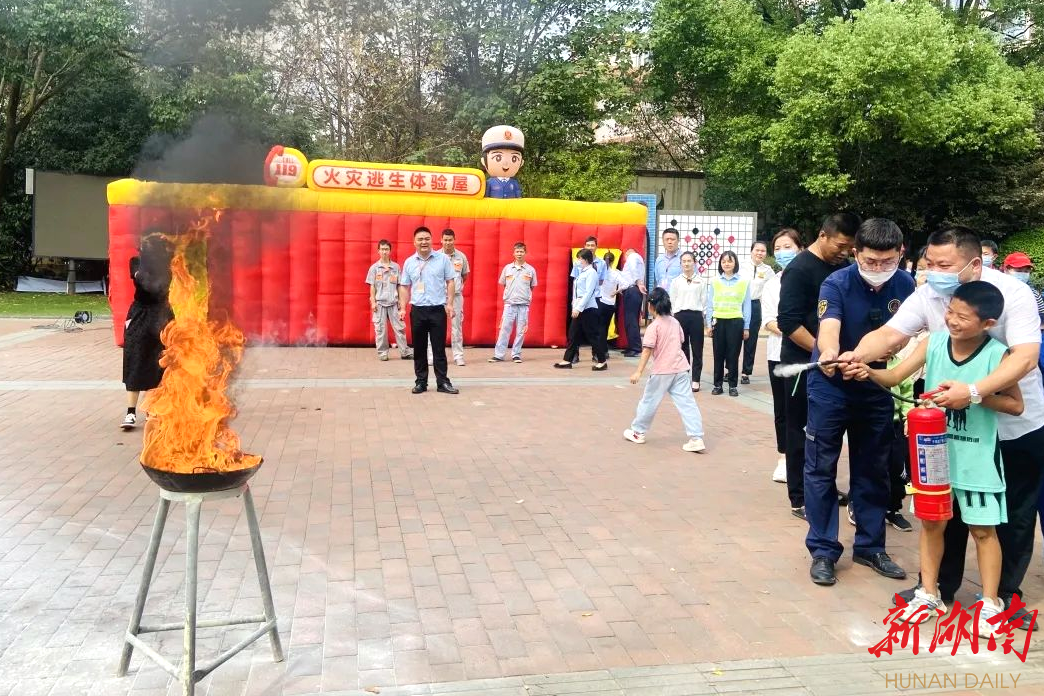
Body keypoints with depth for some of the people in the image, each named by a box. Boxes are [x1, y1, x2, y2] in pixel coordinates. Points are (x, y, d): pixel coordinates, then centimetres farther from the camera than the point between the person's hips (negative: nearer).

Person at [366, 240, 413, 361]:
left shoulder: (396, 267, 5)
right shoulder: (374, 268, 2)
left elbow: (399, 286, 8)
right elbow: (372, 286, 2)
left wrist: (400, 301, 5)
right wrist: (373, 302, -4)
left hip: (393, 302, 1)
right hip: (380, 302, -1)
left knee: (399, 327, 1)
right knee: (380, 329, 2)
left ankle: (405, 352, 6)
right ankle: (382, 353, 11)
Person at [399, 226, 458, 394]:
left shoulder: (443, 258, 0)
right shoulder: (409, 262, 6)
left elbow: (450, 282, 2)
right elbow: (404, 287, 11)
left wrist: (449, 304, -5)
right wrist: (402, 308, 3)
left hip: (438, 309, -2)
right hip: (417, 310, 2)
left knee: (439, 348, 1)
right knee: (419, 349, 7)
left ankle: (443, 382, 8)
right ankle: (421, 382, 16)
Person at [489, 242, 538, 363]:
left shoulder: (530, 270, 3)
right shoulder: (507, 268, 5)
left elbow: (532, 287, 12)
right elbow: (503, 284, 14)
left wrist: (526, 297, 6)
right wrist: (509, 295, 11)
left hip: (524, 305, 0)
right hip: (509, 304, 0)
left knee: (520, 331, 3)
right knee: (504, 330, -1)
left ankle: (516, 355, 12)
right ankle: (499, 355, 1)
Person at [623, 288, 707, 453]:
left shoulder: (654, 326, -10)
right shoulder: (675, 322, 9)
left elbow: (647, 350, -17)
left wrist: (638, 372, -19)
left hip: (662, 371, -5)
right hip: (681, 368, 5)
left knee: (649, 401, 11)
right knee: (687, 403, 1)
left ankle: (638, 432, 25)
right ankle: (696, 438, -5)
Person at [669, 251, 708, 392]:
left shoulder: (701, 281, 3)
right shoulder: (676, 281, 5)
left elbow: (704, 301, 5)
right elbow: (672, 301, 8)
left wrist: (700, 315, 2)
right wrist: (677, 316, 6)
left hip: (696, 316, -1)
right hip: (680, 316, 1)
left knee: (697, 349, 2)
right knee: (682, 348, 6)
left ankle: (695, 380, 9)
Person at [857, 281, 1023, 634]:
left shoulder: (997, 355, -14)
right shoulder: (934, 342, -7)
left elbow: (1016, 404, -8)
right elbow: (895, 376, -9)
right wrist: (866, 371, -30)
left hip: (977, 455, -3)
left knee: (982, 529, 8)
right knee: (932, 522, 13)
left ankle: (990, 604, 24)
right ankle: (929, 594, 28)